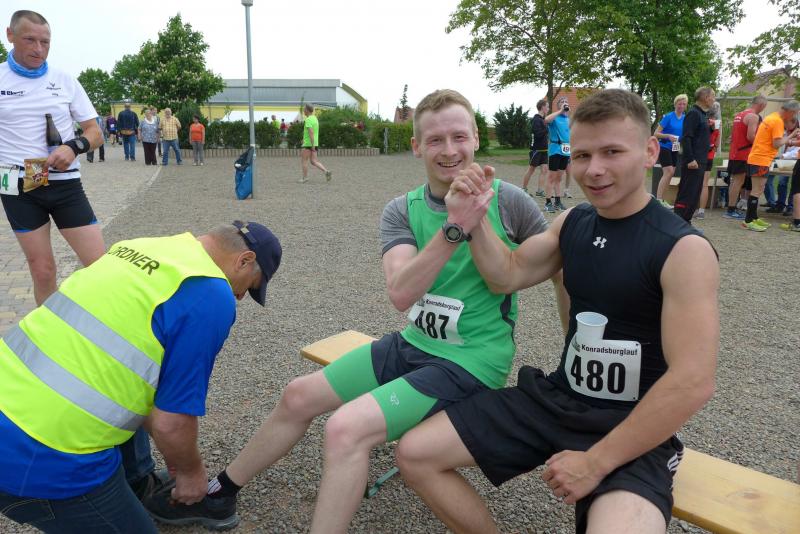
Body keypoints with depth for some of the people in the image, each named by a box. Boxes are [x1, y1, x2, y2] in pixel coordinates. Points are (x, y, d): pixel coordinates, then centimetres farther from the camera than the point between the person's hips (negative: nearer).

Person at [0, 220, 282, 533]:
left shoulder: (142, 247, 12)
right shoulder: (212, 296, -14)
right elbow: (171, 421, -13)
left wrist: (166, 441, 32)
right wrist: (191, 470, 10)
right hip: (39, 460, -9)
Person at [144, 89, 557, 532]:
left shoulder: (508, 201, -12)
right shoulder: (401, 211, -3)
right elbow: (401, 293, -19)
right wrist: (454, 227, -31)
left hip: (471, 361, -5)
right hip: (413, 344, 5)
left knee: (347, 429, -25)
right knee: (299, 395, 8)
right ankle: (217, 495, 32)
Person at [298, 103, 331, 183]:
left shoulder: (308, 120, -15)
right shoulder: (315, 118, 15)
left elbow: (311, 132, -24)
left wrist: (312, 145, -26)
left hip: (308, 144, -9)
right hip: (315, 143, 9)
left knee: (304, 160, 3)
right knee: (314, 161, 7)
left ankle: (305, 178, 7)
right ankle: (326, 172, -8)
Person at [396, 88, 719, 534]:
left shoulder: (684, 250, -16)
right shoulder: (572, 222, 4)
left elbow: (693, 384, -21)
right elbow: (507, 276, 10)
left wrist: (595, 462, -18)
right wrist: (474, 224, -10)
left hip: (634, 431, -5)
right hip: (555, 398, 6)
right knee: (416, 454, -2)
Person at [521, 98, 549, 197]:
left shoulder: (542, 119, 14)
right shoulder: (536, 120, -14)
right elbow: (538, 134, -23)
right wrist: (547, 129, -19)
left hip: (543, 149, 8)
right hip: (536, 149, -8)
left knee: (544, 169, 0)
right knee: (531, 170, 2)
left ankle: (539, 191, 1)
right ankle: (523, 189, 15)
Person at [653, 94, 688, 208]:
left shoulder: (686, 118, 5)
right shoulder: (668, 117, -11)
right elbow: (656, 134, -12)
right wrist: (668, 136, -27)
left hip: (675, 149, 7)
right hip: (664, 147, -6)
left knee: (670, 174, 6)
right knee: (668, 172, -17)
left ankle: (661, 199, 13)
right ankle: (658, 199, -15)